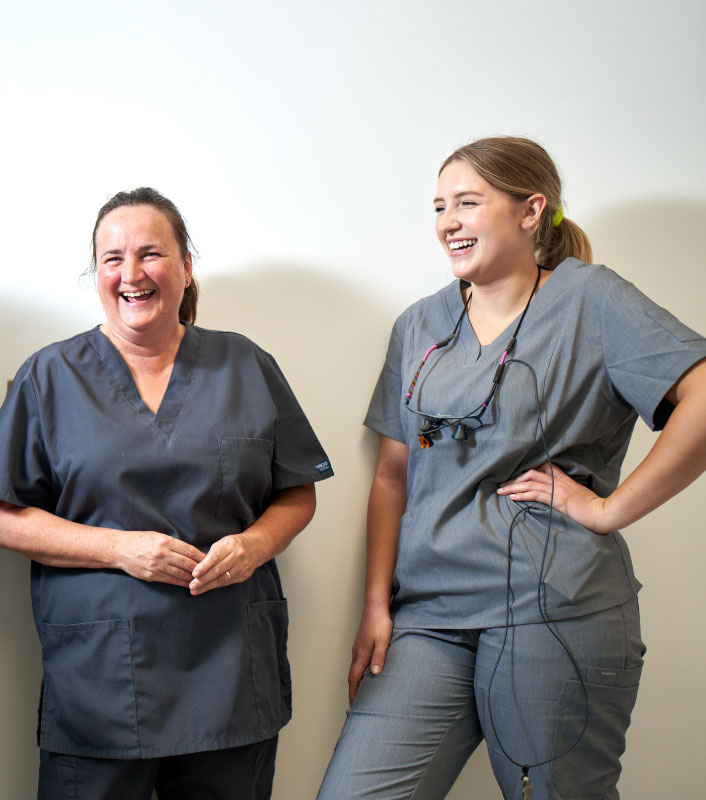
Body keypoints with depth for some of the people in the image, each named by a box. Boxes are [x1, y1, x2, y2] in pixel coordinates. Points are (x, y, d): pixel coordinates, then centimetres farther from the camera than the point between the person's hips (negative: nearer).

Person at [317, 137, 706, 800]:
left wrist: (609, 508, -13)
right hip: (428, 611, 4)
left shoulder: (589, 299, -1)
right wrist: (376, 603, 6)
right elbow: (393, 475, 15)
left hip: (554, 612, -4)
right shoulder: (419, 326, 15)